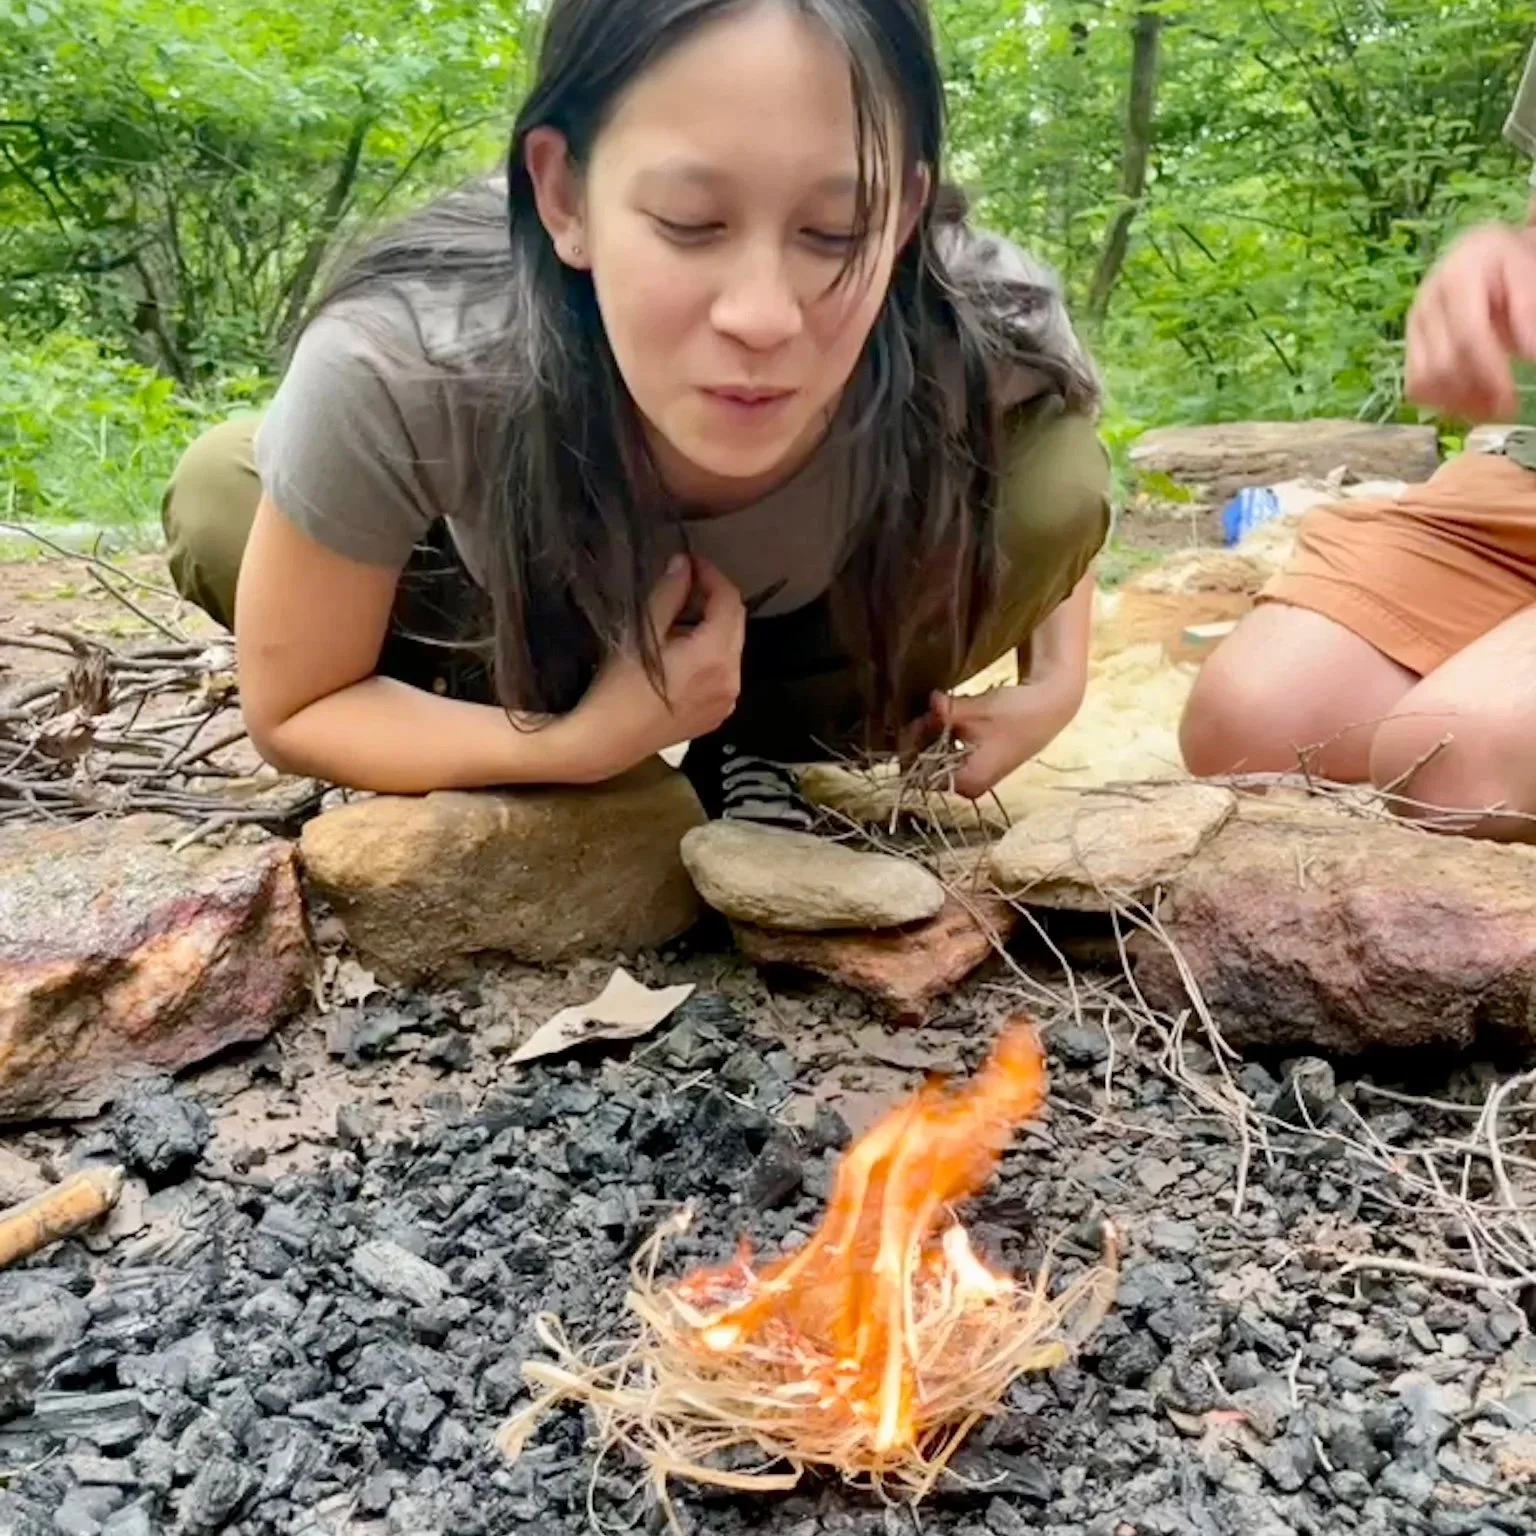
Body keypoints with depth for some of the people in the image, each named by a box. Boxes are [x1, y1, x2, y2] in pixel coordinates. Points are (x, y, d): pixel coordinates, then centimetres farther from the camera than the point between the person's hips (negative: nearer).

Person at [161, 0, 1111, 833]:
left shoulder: (989, 340, -36)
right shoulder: (391, 372, -41)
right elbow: (290, 710, -24)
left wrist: (1057, 678, -21)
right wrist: (588, 742, -37)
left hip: (803, 638, 1)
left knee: (1052, 493, -26)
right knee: (217, 503, -22)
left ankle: (763, 743, 0)